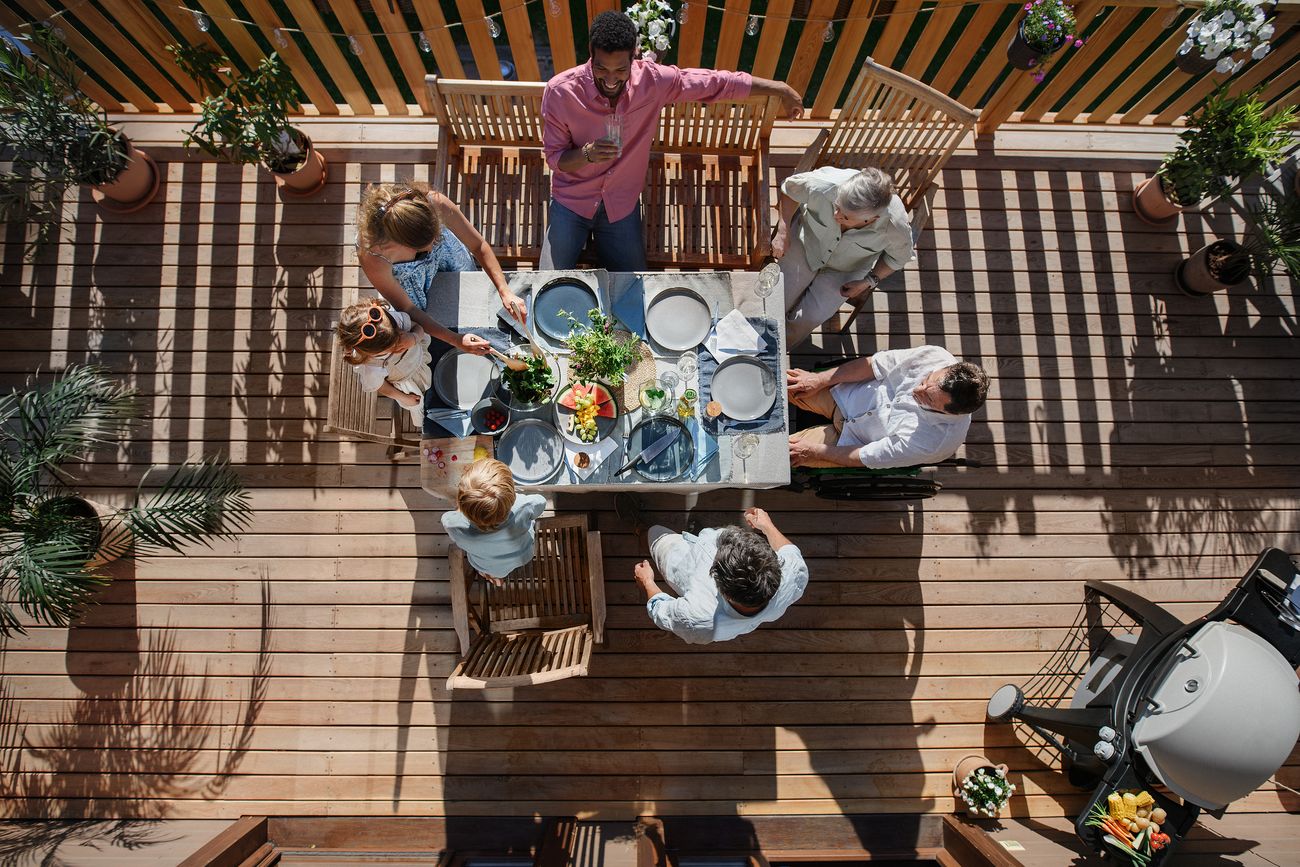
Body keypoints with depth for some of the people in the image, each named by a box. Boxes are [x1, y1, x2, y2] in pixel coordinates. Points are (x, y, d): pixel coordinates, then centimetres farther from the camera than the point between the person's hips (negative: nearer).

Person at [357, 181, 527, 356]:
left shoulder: (436, 203, -44)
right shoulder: (371, 255, -45)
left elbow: (479, 245, -27)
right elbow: (407, 308, -30)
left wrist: (504, 291, -37)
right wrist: (455, 340, -36)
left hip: (443, 247, 2)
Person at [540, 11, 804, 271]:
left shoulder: (654, 80, -15)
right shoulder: (560, 91, -18)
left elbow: (718, 83, -6)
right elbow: (554, 158, -9)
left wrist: (781, 89, 0)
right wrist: (587, 154, -31)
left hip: (622, 205, 1)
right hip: (571, 201, -1)